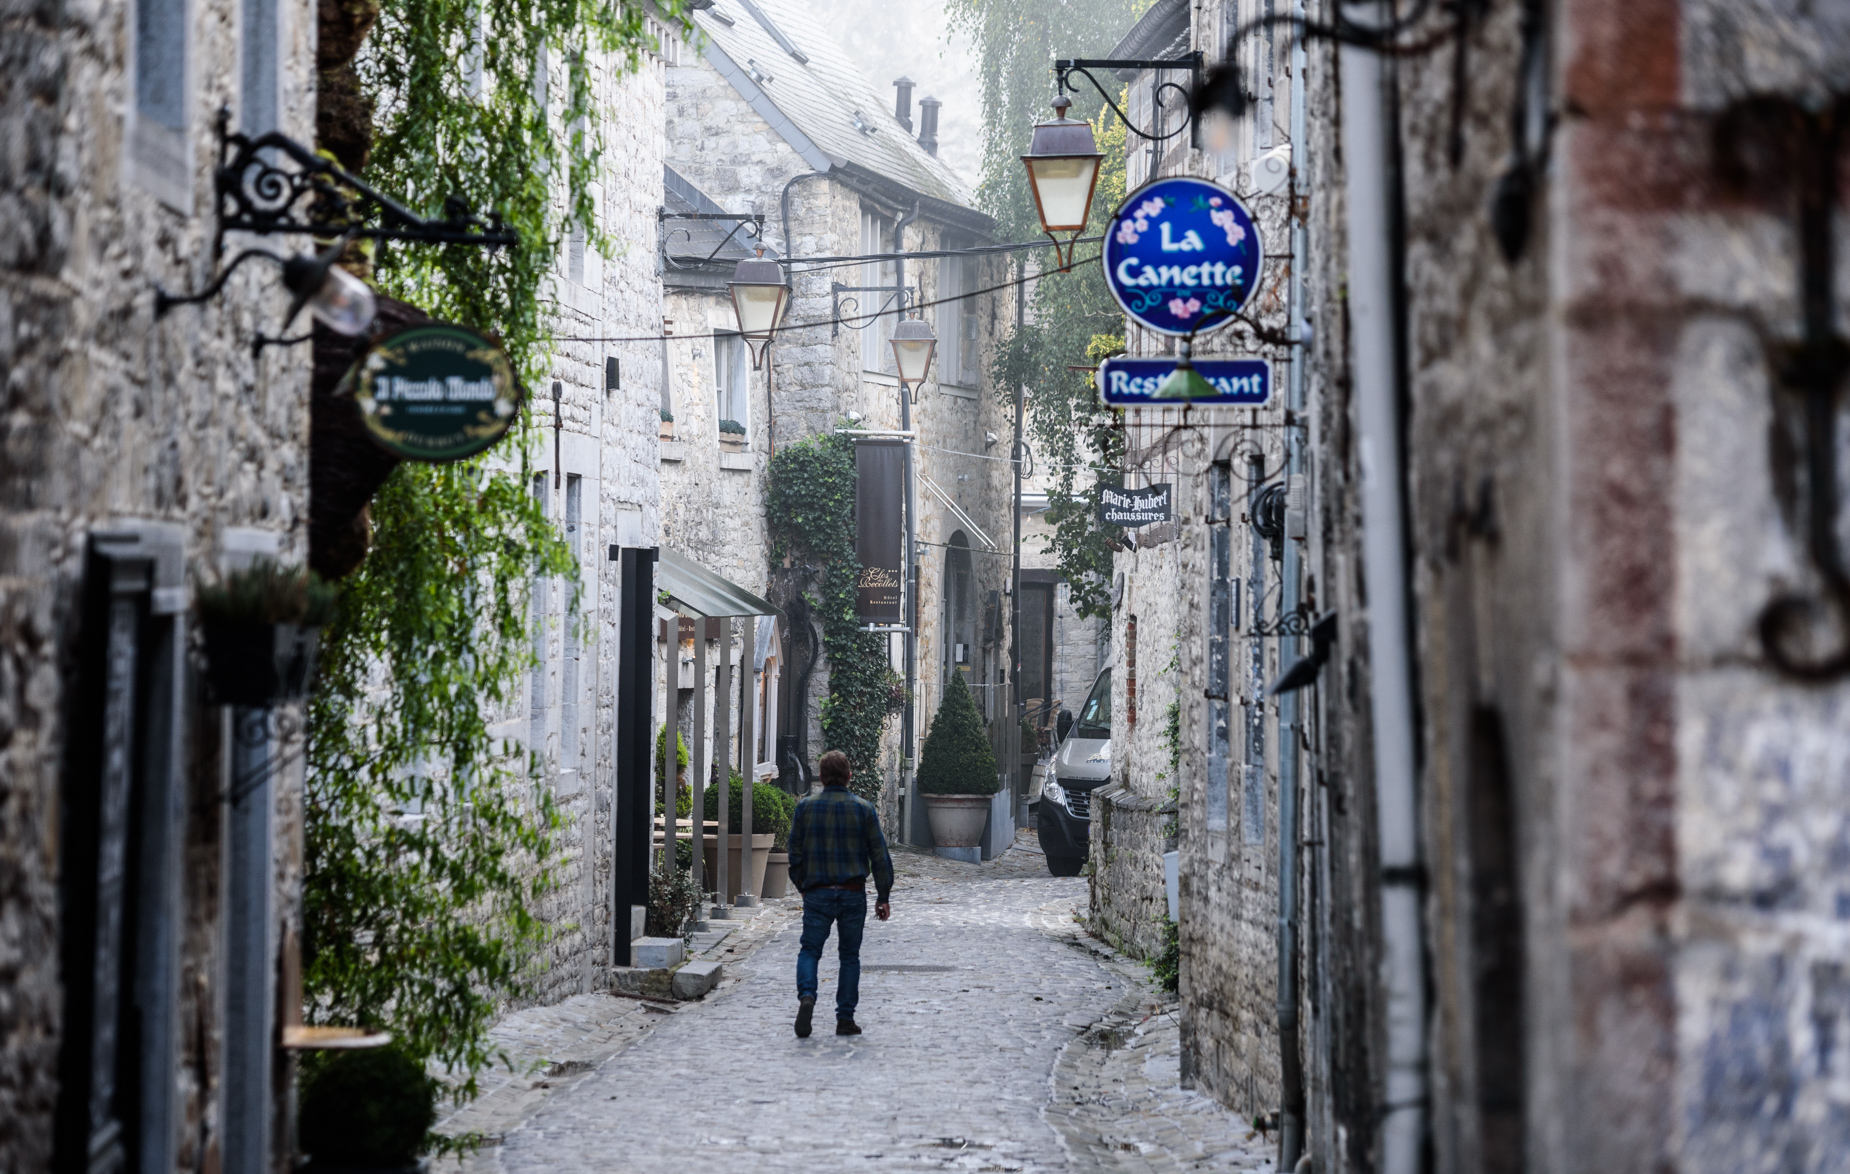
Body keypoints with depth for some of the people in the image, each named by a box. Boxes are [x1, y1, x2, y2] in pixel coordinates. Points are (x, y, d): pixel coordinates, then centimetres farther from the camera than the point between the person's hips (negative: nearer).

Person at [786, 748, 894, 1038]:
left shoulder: (806, 807, 0)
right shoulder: (863, 808, -2)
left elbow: (795, 854, 4)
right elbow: (879, 855, -1)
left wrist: (803, 888, 17)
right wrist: (883, 897, 5)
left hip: (817, 893, 0)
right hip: (853, 894, 0)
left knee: (810, 950, 5)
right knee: (850, 955, 10)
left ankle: (807, 996, -23)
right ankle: (845, 1019, 9)